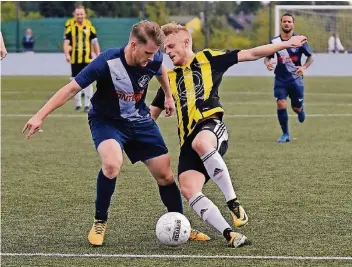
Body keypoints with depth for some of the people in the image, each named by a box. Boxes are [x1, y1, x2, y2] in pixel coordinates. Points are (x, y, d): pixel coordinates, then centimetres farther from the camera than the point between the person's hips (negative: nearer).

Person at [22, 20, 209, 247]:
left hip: (140, 121, 5)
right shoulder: (107, 62, -31)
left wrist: (169, 96, 21)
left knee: (165, 174, 4)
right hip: (107, 120, -5)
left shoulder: (153, 59, -17)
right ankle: (100, 223, -11)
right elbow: (72, 88, -26)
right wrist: (40, 116, -29)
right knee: (112, 164, -33)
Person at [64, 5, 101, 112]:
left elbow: (95, 43, 7)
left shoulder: (89, 27, 1)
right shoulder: (70, 27, 0)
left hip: (87, 59, -1)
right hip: (75, 59, 1)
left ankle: (87, 104, 1)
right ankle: (78, 104, 20)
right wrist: (67, 54, -20)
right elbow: (66, 42, -5)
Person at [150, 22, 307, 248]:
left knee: (201, 143, -42)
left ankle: (233, 203, -33)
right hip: (188, 140, 5)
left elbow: (249, 54, 8)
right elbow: (152, 113, 33)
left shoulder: (208, 59, 13)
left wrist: (286, 44, 1)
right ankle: (230, 234, -20)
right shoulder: (170, 78, 26)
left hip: (211, 123, -5)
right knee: (188, 189, -20)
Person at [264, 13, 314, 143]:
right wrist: (267, 63, -15)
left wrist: (304, 67, -16)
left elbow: (311, 56, 2)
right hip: (280, 79, 1)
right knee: (281, 105, -15)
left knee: (296, 108, 7)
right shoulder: (275, 41, -2)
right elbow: (267, 56, 9)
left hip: (296, 79, -1)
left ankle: (301, 110, 48)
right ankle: (285, 134, 0)